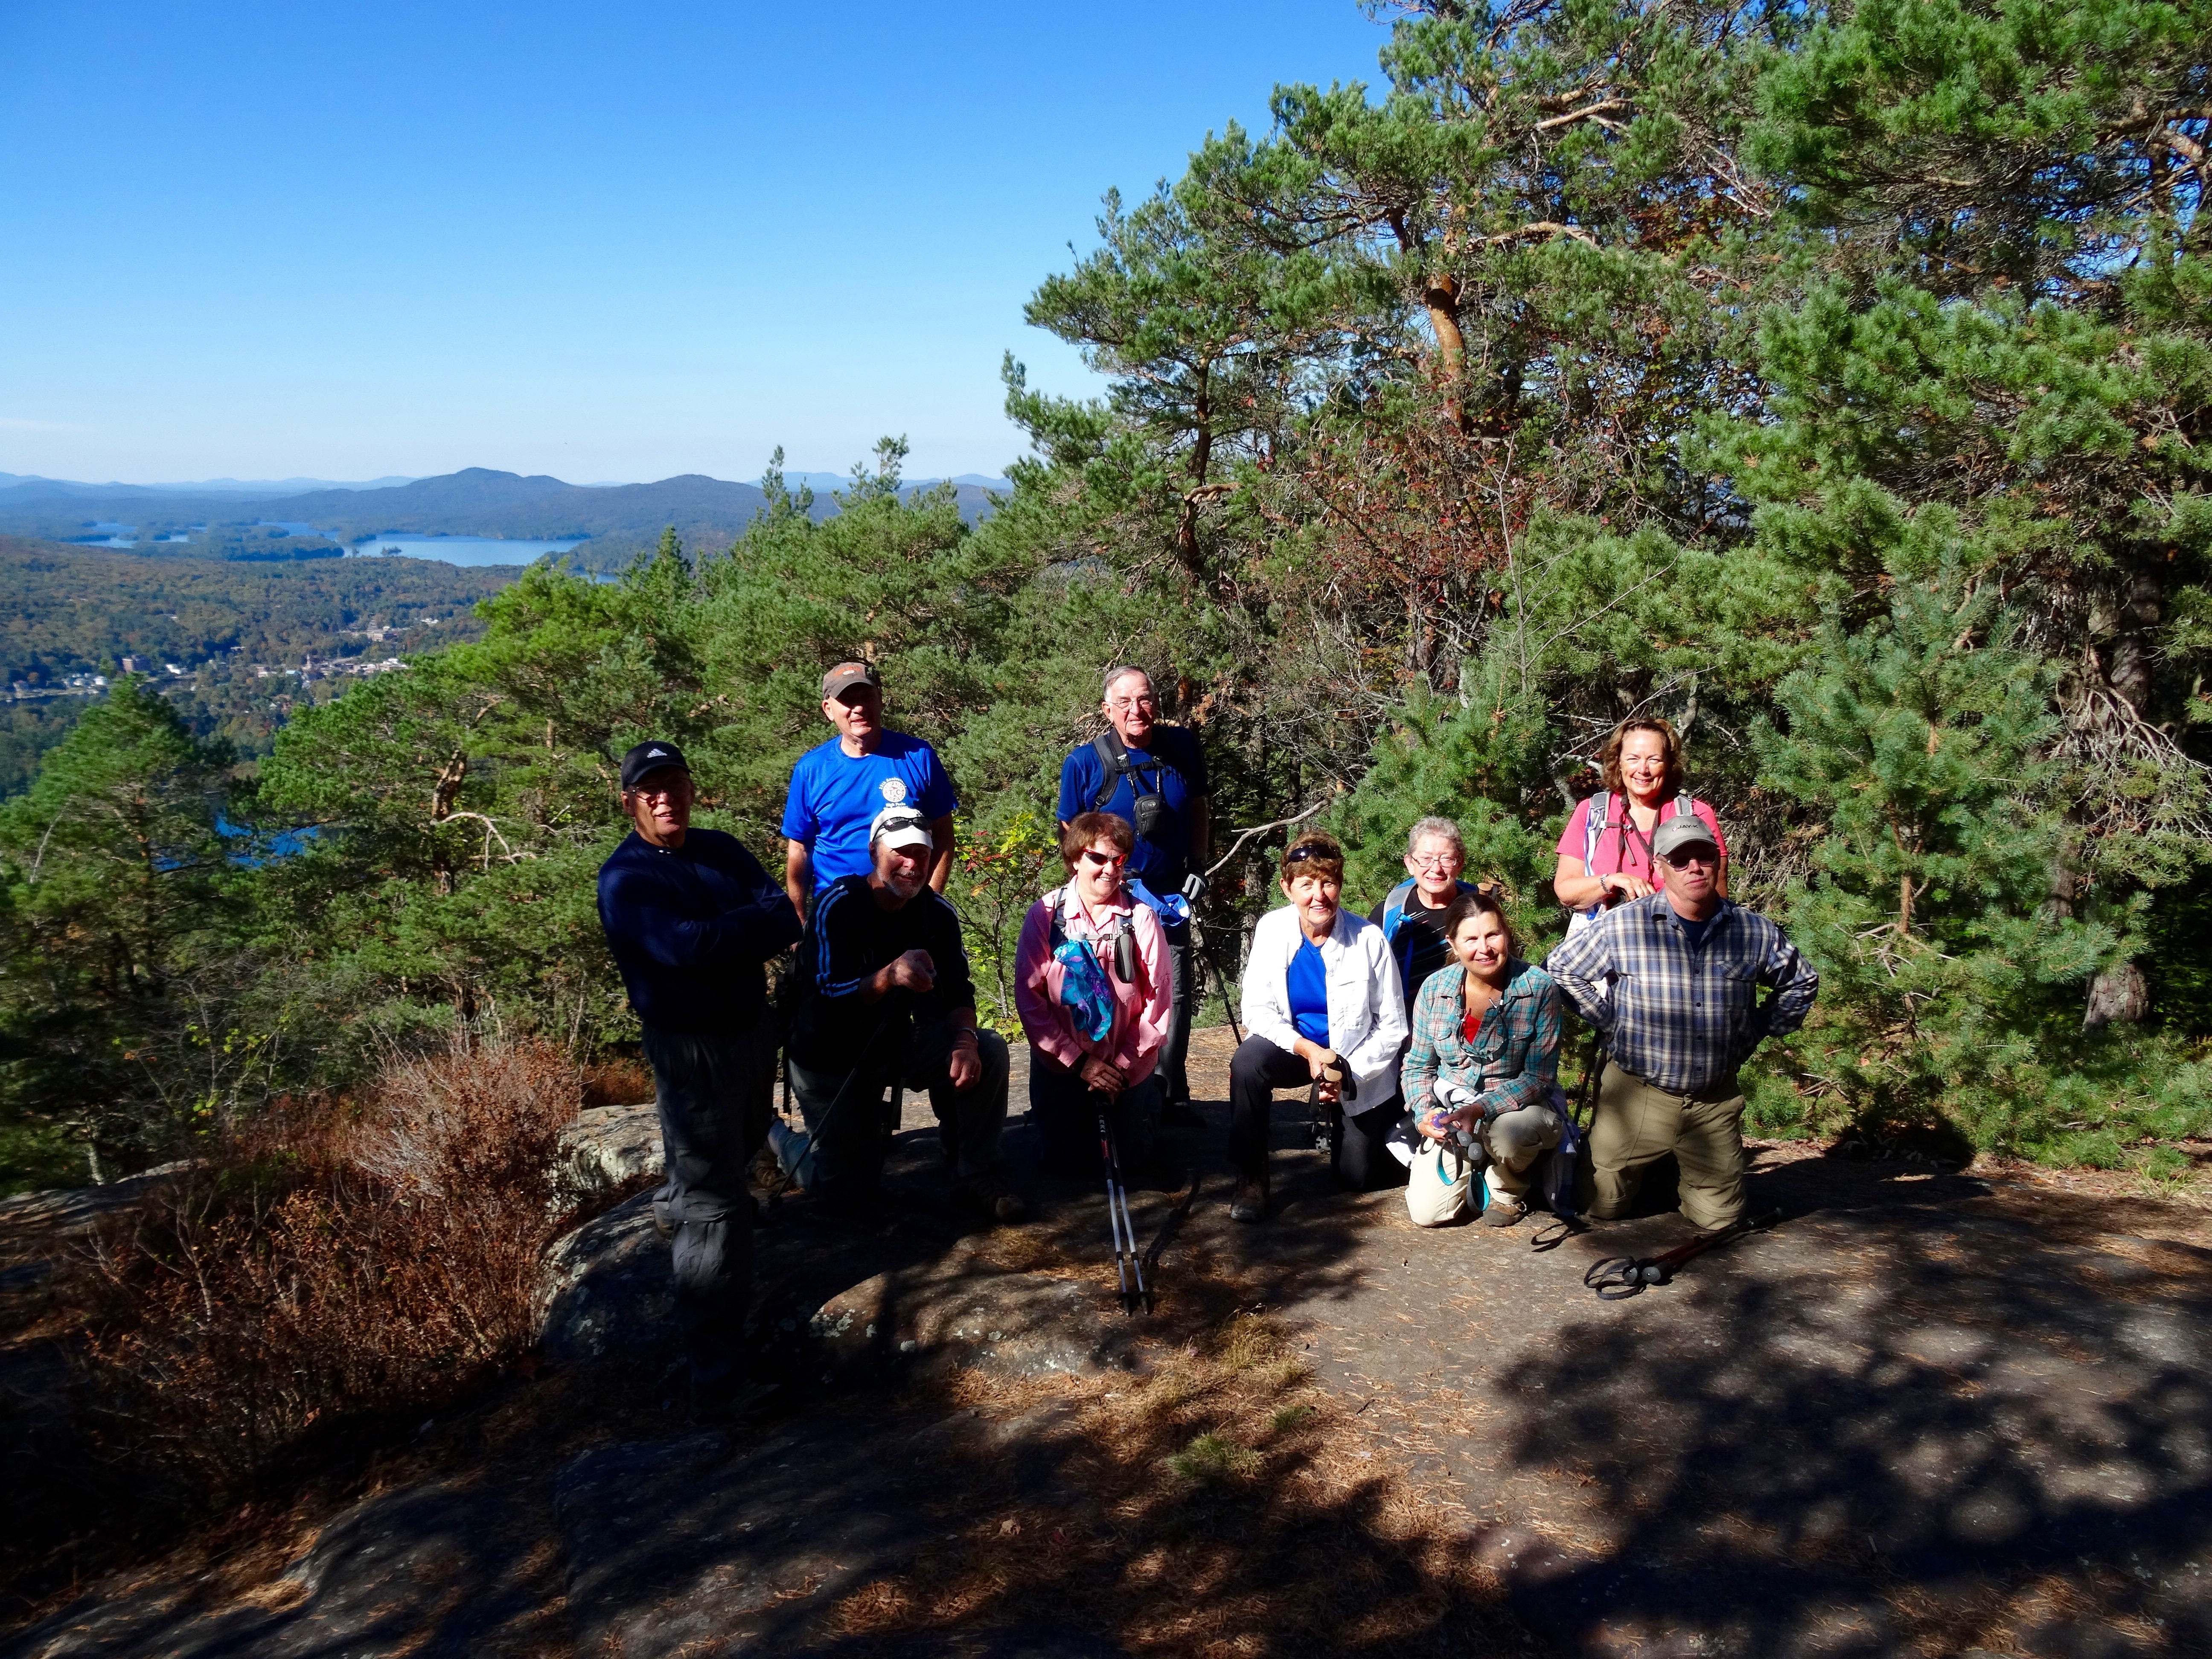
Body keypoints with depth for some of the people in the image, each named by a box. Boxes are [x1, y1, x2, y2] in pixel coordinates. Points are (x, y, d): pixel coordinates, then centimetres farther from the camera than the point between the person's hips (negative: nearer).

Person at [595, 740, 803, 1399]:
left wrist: (720, 938, -24)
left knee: (741, 1142, 30)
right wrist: (753, 923, -18)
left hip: (753, 1025, 7)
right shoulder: (624, 880, -17)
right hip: (691, 1047, -7)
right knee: (714, 1205, -6)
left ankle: (677, 1203, 61)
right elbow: (685, 946, -32)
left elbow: (788, 920, -7)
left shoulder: (722, 850, 2)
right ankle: (716, 1361, 2)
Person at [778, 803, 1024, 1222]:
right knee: (847, 1189, 0)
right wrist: (890, 976, -50)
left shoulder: (937, 912, -8)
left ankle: (976, 1178, -6)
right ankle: (783, 1139, 31)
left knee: (989, 1051, -20)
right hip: (830, 1060, -4)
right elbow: (832, 995, -31)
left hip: (894, 1045, 4)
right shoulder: (837, 905, -22)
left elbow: (958, 994, -8)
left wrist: (965, 1040, -30)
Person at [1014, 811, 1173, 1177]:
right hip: (1062, 1063, 0)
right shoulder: (1045, 915, -13)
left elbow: (1159, 997, -9)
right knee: (1070, 1163, 5)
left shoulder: (1142, 918, -13)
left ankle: (1148, 1097, 40)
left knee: (1131, 1159, 10)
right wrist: (1078, 1061, -15)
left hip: (1129, 1066, 0)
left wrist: (1125, 1064, -11)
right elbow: (1028, 996, -13)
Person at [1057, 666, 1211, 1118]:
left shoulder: (1183, 747, -2)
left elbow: (1199, 808, 12)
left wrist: (1198, 865, 3)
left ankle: (1172, 1094, 19)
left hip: (1171, 897, 3)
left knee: (1176, 997, 6)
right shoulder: (1085, 762, -10)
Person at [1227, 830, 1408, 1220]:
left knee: (1359, 1176, 4)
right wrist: (1308, 1050, -26)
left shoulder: (1369, 940, -21)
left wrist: (1349, 1072, -20)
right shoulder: (1272, 929, -16)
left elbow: (1392, 1026, -11)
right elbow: (1258, 1009, -12)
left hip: (1357, 1060, -1)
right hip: (1293, 1043, 1)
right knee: (1247, 1063, -33)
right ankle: (1251, 1179, -14)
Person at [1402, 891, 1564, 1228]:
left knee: (1506, 1134, -39)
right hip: (1450, 1109, 3)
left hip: (1520, 1105, -3)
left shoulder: (1539, 988, -15)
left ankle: (1508, 1191, -1)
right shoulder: (1435, 988, -6)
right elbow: (1418, 1066, 5)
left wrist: (1481, 1109, -28)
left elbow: (1538, 1077, -15)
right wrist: (1424, 1113, -14)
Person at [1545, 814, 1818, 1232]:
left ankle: (1684, 1178, 38)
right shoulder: (1623, 926, -10)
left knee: (1720, 1220, 9)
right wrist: (1610, 1021, -3)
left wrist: (1757, 1031, 7)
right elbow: (1562, 966, 1)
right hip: (1637, 1093, -2)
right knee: (1601, 1208, 4)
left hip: (1715, 1101, 2)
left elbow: (1801, 982, 16)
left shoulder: (1755, 931, -2)